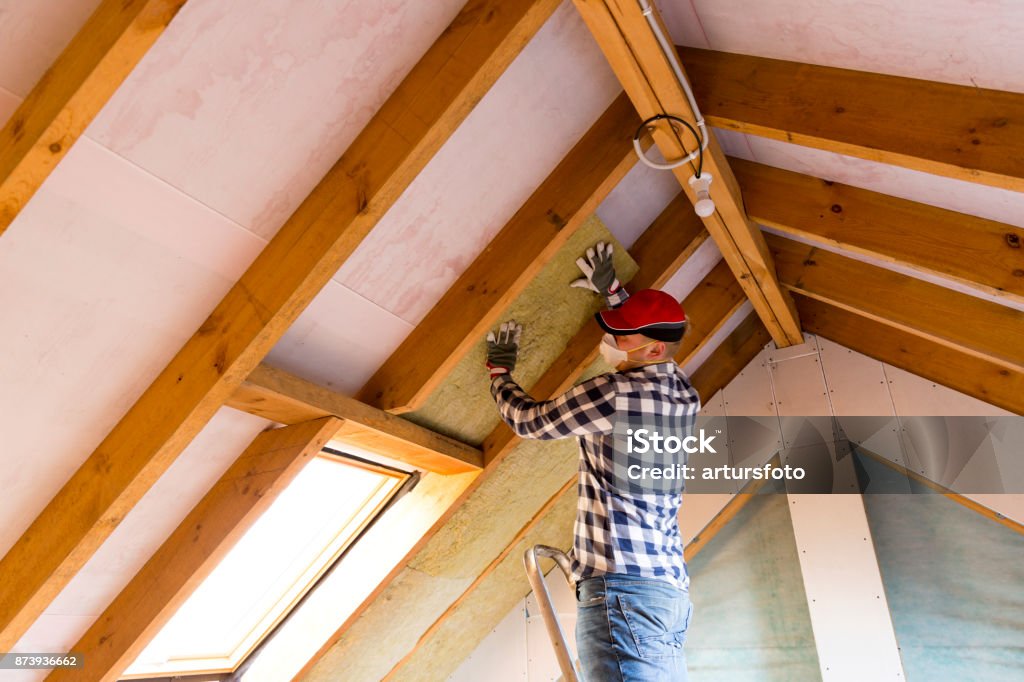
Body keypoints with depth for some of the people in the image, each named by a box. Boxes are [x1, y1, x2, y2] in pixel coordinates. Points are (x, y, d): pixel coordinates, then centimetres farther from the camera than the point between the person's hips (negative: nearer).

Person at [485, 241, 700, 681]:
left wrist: (499, 372, 22)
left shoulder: (612, 393, -11)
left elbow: (526, 420, 4)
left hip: (622, 584, -9)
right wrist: (611, 290, 38)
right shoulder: (686, 395, 12)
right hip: (670, 587, 9)